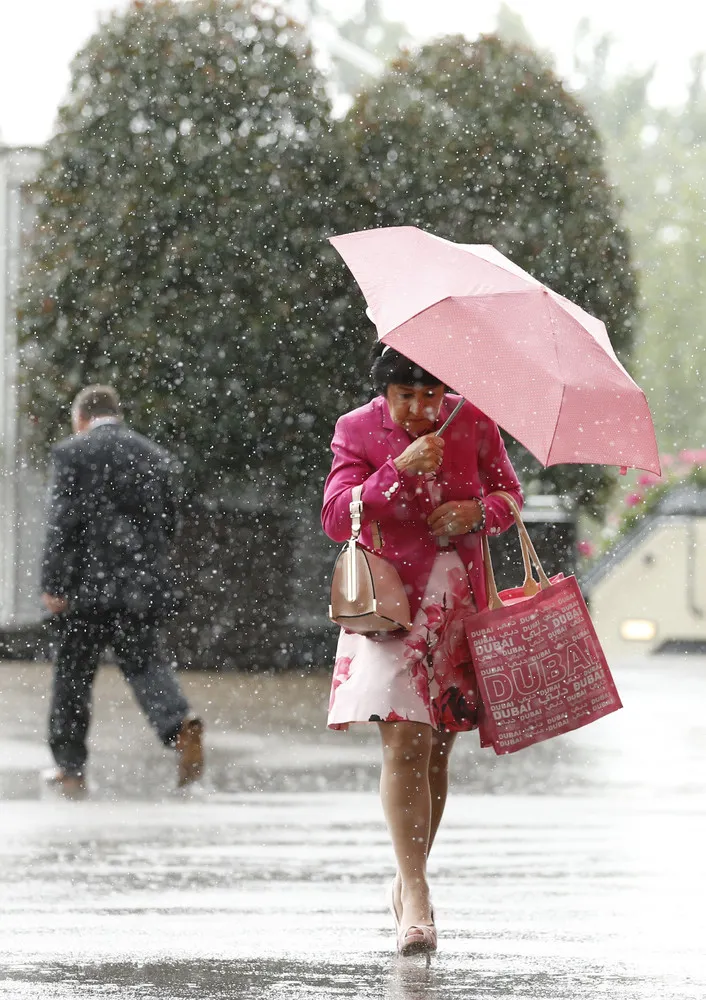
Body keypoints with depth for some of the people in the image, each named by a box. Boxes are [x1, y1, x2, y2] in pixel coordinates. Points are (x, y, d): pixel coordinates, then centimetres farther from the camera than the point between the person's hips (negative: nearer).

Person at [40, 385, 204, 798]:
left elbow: (63, 521, -10)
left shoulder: (72, 453, -3)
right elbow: (169, 524, 12)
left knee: (73, 676, 8)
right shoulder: (157, 457, 10)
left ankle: (70, 768, 14)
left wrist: (53, 584, -9)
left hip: (87, 583, -3)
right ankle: (180, 722, -25)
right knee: (146, 661, 4)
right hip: (143, 585, 3)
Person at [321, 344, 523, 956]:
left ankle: (409, 880, 23)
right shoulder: (357, 431, -4)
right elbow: (337, 518, -13)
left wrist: (479, 512, -9)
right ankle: (415, 898, -18)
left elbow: (510, 495, 14)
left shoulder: (472, 424, 2)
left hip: (455, 602, 3)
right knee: (404, 745, -16)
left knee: (436, 751, 7)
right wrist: (400, 471, -24)